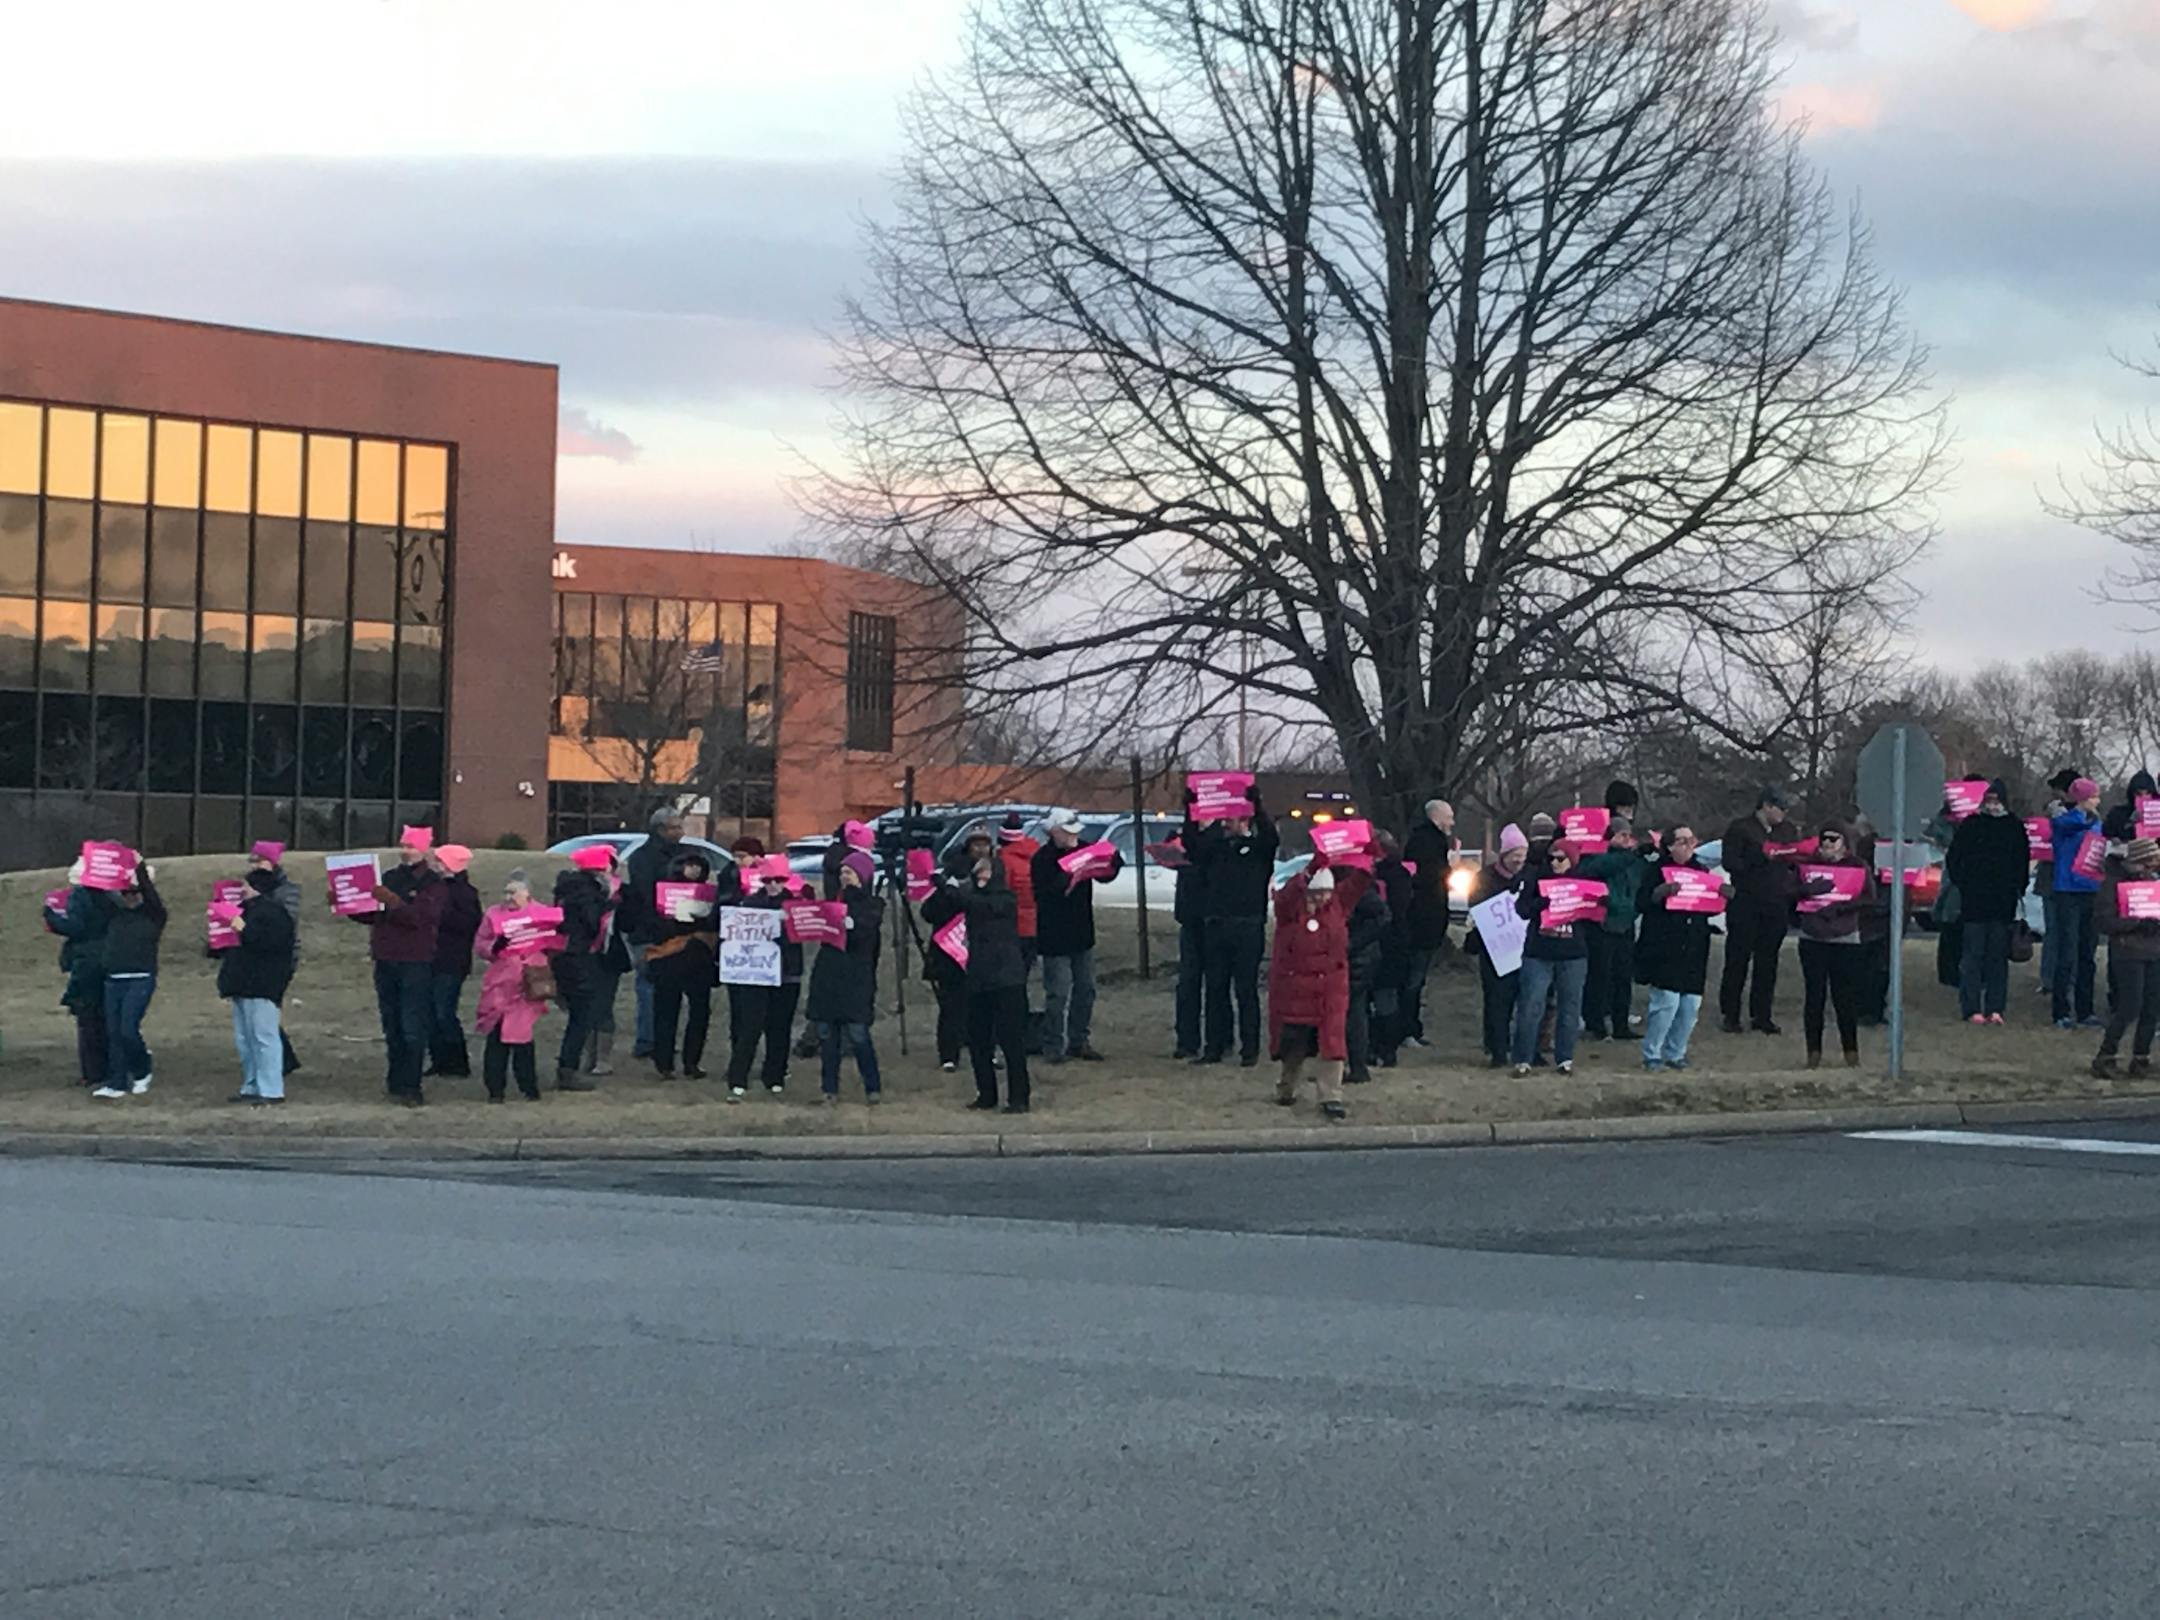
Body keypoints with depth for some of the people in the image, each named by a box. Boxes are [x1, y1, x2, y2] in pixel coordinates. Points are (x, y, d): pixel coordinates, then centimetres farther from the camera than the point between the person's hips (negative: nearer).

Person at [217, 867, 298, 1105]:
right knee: (244, 1039, 12)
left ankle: (271, 1090, -11)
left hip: (261, 987, -11)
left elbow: (273, 941, -25)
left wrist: (245, 930, -22)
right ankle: (251, 1087, 18)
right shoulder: (247, 908, 20)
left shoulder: (273, 911, -11)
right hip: (242, 985, 11)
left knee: (263, 1036, -11)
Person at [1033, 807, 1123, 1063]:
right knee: (1058, 994, -7)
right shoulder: (1043, 858, -12)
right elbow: (1043, 893, -22)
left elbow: (1105, 876, 10)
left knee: (1085, 990, 11)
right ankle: (1053, 1046, 0)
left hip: (1082, 934, 7)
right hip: (1055, 938, -7)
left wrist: (1114, 862, -12)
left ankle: (1079, 1041, 20)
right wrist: (1067, 880, -37)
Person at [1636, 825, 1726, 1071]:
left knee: (1691, 1004, 3)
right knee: (1667, 1000, -13)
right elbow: (1641, 903, -9)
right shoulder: (1656, 869, -1)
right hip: (1664, 951, -6)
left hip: (1693, 951, 6)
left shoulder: (1701, 870, 16)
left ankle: (1675, 1052, 18)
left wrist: (1725, 895, 2)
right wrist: (1660, 892, -27)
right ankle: (1652, 1054, 0)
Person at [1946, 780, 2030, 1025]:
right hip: (1974, 902, -2)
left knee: (1998, 955, 3)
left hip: (2003, 903, 2)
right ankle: (1971, 1008, -1)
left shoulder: (2015, 827, 8)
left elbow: (2023, 861, 13)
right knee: (1973, 954, -3)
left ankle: (1994, 1008, 7)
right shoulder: (1970, 825, 3)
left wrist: (2017, 889, 4)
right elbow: (1954, 859, 6)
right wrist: (1963, 885, -1)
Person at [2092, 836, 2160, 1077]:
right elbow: (2105, 922, -15)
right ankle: (2105, 1057, 1)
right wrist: (2139, 924, -23)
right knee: (2130, 1009, -10)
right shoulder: (2114, 883, -8)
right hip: (2128, 953, -6)